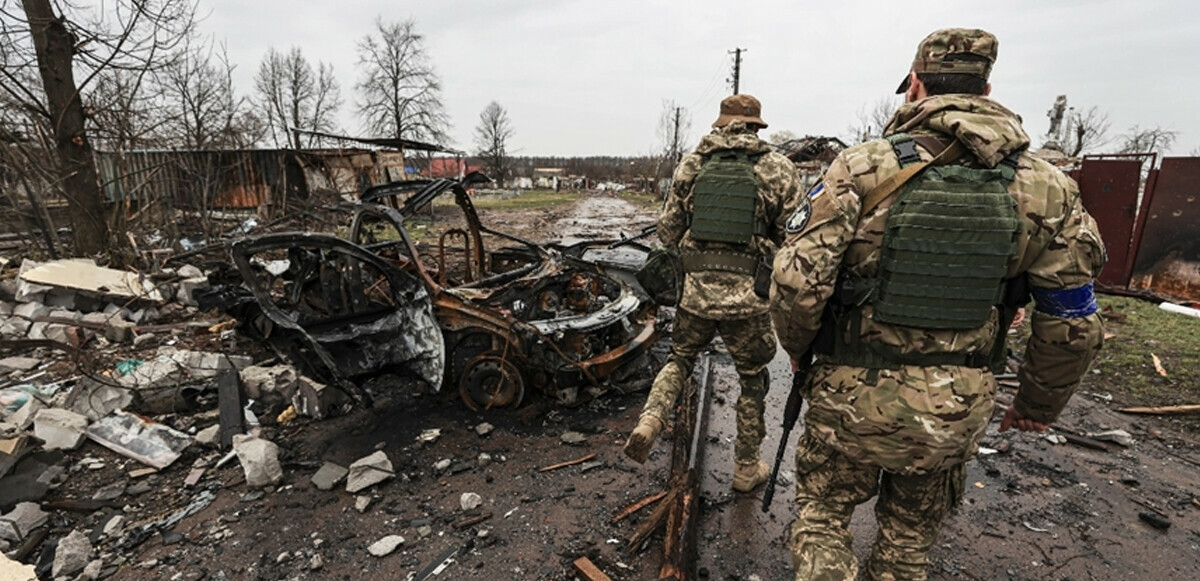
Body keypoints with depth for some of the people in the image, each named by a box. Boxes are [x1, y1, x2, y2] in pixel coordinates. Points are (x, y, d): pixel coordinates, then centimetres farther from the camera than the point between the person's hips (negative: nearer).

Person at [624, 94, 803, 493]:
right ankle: (746, 468, 31)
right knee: (752, 380, 17)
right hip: (748, 296, -1)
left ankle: (649, 421, 2)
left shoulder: (691, 165, 5)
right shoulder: (779, 170, -1)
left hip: (695, 290, 2)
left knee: (679, 359, 25)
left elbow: (667, 230, 7)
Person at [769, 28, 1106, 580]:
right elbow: (1073, 324, 2)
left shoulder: (860, 167, -14)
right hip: (957, 410, 4)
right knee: (909, 536, 27)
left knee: (820, 515, 21)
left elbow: (797, 283, -19)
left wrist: (799, 348, 2)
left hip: (854, 397, -3)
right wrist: (1040, 402, 19)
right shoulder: (1044, 188, -2)